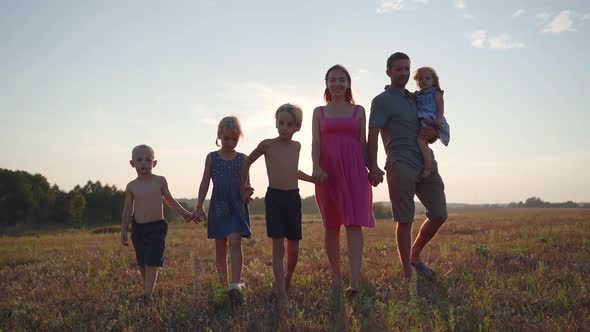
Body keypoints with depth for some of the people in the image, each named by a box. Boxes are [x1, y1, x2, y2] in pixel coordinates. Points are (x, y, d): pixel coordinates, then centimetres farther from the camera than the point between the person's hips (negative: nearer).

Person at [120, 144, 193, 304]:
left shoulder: (160, 181, 0)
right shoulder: (131, 186, 4)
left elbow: (169, 200, 13)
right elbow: (128, 209, 11)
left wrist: (184, 213, 13)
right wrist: (124, 229, 6)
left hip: (157, 227, -3)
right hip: (138, 229, 3)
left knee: (152, 262, -12)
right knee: (142, 264, 9)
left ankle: (147, 295, -12)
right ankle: (149, 289, 28)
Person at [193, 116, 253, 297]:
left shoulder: (243, 159, 4)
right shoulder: (212, 158, 4)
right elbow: (205, 182, 5)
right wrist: (199, 206, 1)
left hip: (237, 207, -1)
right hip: (218, 206, 1)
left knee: (235, 241, -16)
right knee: (220, 247, 9)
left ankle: (235, 283, -20)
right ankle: (223, 283, 23)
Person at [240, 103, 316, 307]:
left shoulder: (297, 146, 10)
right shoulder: (267, 144, -3)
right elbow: (247, 162, 12)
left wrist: (315, 179, 27)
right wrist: (244, 187, 18)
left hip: (293, 198, 4)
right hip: (274, 198, -4)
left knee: (293, 248, 6)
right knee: (278, 247, -10)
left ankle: (286, 284, 28)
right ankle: (281, 296, -11)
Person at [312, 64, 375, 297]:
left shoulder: (358, 111, 12)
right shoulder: (319, 112, 12)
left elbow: (363, 142, 11)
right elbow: (316, 142, 2)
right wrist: (316, 168, -14)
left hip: (354, 169, -1)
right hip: (328, 170, 1)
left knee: (354, 223, -11)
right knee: (331, 225, 5)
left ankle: (355, 280, -16)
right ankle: (335, 277, 16)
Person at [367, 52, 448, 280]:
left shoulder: (416, 99, 25)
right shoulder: (382, 101, 4)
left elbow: (431, 137, 30)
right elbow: (372, 136, -6)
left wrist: (433, 134, 4)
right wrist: (373, 167, -19)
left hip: (426, 164, 7)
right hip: (401, 165, -6)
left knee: (439, 215, 4)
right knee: (405, 220, -4)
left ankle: (415, 256, 25)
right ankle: (408, 274, 5)